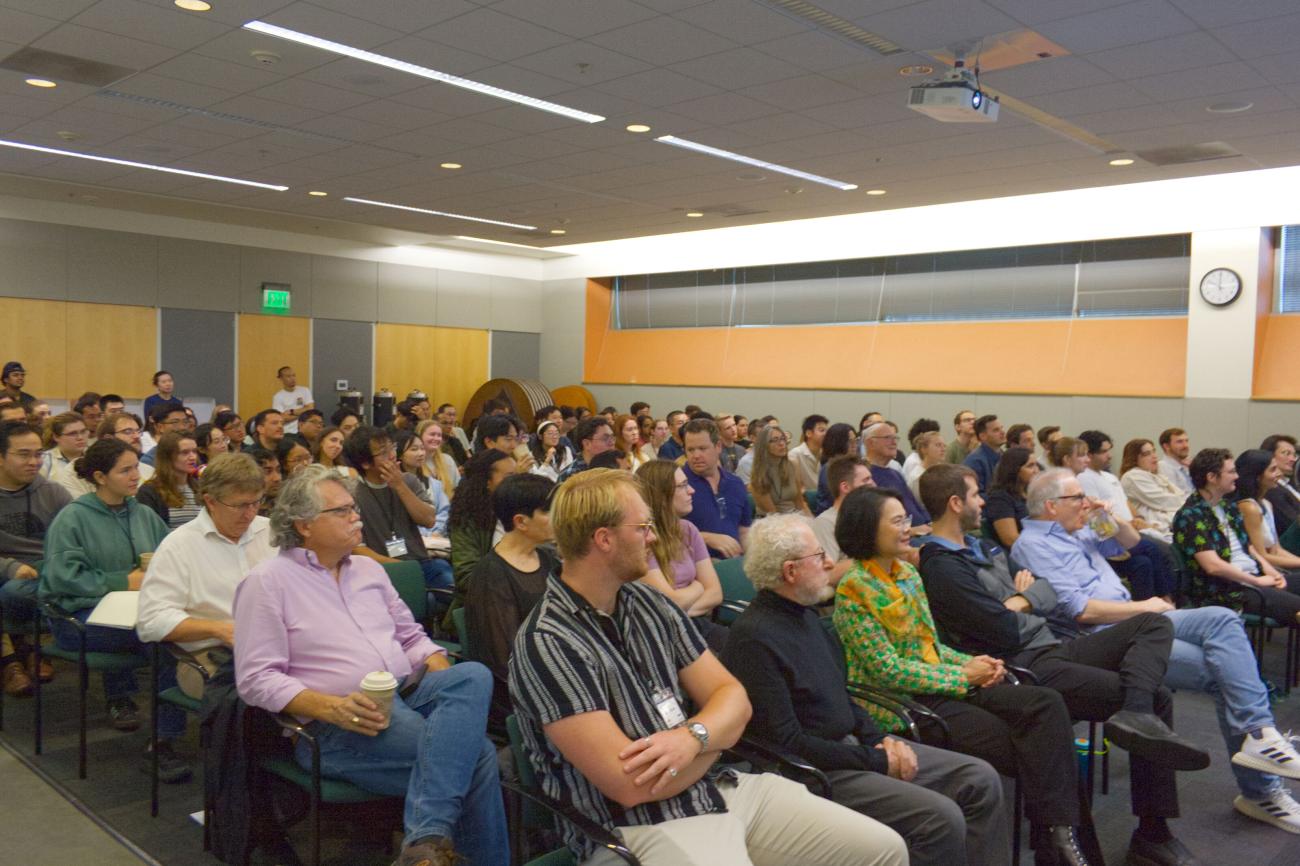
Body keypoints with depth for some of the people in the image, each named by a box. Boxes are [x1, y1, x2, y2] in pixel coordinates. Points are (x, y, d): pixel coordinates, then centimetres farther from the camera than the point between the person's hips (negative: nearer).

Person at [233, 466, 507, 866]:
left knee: (473, 675, -30)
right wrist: (331, 708, -24)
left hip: (406, 697, 7)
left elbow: (411, 637, 22)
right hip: (336, 727, -6)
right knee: (474, 754, -29)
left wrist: (446, 681, 0)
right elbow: (256, 678, -9)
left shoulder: (369, 569, 19)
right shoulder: (268, 582, -1)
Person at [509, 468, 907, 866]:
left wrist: (693, 736, -17)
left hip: (722, 789, 7)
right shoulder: (546, 643, -18)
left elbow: (733, 698, 5)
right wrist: (717, 735, -5)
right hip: (641, 829, -7)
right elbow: (631, 785, -21)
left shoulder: (648, 602, 6)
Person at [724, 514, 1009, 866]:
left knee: (981, 780, 4)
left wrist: (879, 740, 2)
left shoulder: (804, 613, 10)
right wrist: (876, 762, -15)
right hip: (818, 770, -10)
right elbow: (787, 743, -22)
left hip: (851, 745, 10)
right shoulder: (753, 638, -21)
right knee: (942, 818, -22)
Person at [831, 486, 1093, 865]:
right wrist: (963, 675, -12)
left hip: (943, 684, 8)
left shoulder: (907, 573, 12)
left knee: (1047, 704, -14)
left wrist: (974, 663, -1)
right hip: (903, 703, -8)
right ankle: (1051, 827, 1)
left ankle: (1057, 825, -17)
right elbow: (889, 670, -17)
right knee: (1022, 747, -19)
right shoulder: (853, 590, -14)